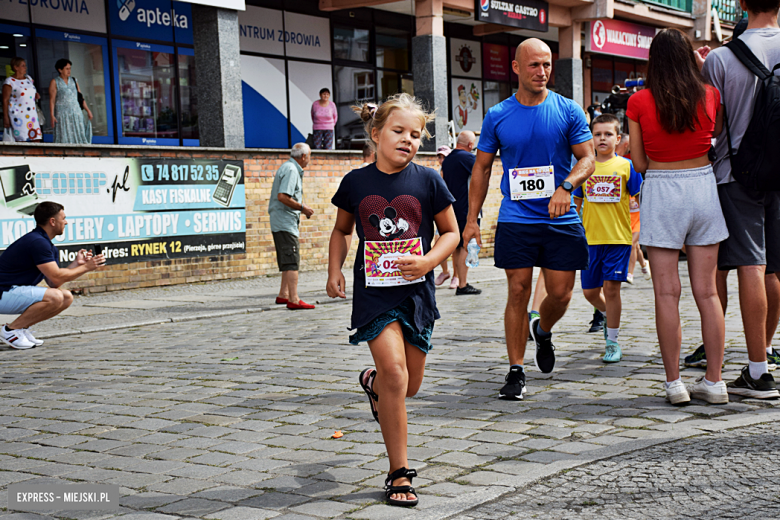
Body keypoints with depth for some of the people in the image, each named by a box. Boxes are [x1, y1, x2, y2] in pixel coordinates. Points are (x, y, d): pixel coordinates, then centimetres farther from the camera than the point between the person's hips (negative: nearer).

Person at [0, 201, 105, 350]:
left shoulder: (49, 246, 13)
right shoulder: (37, 242, -19)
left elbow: (53, 283, 9)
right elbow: (56, 277, -21)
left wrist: (77, 264, 2)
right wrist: (86, 267, -10)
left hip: (15, 292, 10)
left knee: (67, 297, 3)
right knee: (54, 297, -28)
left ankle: (22, 328, 7)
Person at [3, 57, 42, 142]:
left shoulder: (28, 79, 16)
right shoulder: (9, 81, -5)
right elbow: (5, 100, -8)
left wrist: (36, 95, 7)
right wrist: (5, 117, -13)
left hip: (31, 115, 6)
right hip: (18, 113, -6)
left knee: (37, 140, -3)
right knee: (21, 141, -11)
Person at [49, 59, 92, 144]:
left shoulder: (73, 81, 13)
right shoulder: (55, 82, 1)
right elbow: (52, 100, -3)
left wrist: (87, 110, 5)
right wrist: (52, 116, -12)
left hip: (76, 112, 4)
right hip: (62, 113, -4)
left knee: (79, 137, -2)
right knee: (64, 139, -7)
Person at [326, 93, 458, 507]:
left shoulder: (427, 181, -3)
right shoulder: (356, 182, -1)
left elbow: (451, 232, 5)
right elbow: (341, 230, 15)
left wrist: (427, 261, -12)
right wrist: (334, 271, 2)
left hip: (415, 291, 2)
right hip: (373, 290, -2)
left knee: (409, 385, 9)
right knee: (395, 373, -15)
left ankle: (373, 382, 48)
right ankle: (399, 474, -2)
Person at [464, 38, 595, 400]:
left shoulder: (568, 111, 2)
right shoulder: (497, 116, 4)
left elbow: (588, 158, 1)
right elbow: (481, 168, 10)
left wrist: (566, 186, -19)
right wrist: (472, 218, 5)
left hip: (561, 220, 1)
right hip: (515, 219, 0)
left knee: (560, 294, 2)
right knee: (518, 292, -3)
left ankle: (543, 331, 36)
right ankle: (516, 372, 7)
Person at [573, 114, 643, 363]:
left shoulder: (626, 166, -1)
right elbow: (575, 202, 15)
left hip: (618, 238, -3)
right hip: (590, 238, 3)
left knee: (611, 288, -5)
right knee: (589, 291, 8)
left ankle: (612, 342, 7)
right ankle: (609, 314, 40)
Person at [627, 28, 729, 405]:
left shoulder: (639, 102, -5)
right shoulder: (710, 96, 0)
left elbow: (639, 163, -2)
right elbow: (721, 135, 17)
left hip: (661, 193, -2)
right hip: (703, 188, 3)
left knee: (667, 293, 2)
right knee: (706, 292, 7)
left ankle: (674, 383, 3)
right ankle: (714, 381, 11)